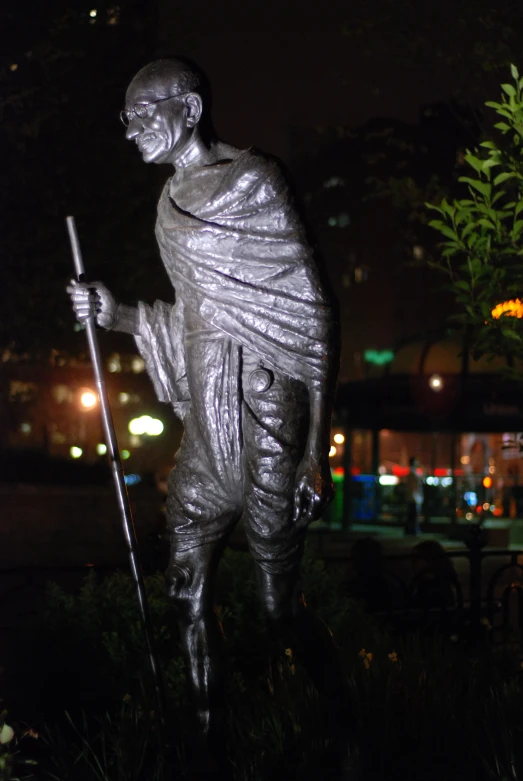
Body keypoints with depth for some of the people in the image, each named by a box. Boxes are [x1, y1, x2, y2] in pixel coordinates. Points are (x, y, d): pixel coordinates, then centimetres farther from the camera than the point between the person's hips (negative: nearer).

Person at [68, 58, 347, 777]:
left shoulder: (252, 183, -8)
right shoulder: (177, 199, 15)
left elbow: (311, 318, -11)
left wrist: (316, 449, -15)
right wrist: (115, 313, 7)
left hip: (263, 420, -8)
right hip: (205, 425, 8)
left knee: (282, 606, -1)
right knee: (189, 595, 8)